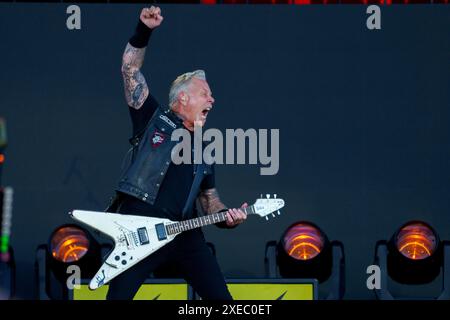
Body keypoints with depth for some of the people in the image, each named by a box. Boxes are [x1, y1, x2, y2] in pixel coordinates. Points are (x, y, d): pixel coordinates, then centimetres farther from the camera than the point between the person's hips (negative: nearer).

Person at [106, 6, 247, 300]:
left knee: (221, 297, -1)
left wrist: (226, 216, 4)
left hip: (184, 232, 5)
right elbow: (131, 70, 1)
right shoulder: (154, 119, 8)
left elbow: (209, 198, 25)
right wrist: (144, 32, -10)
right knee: (119, 295, -11)